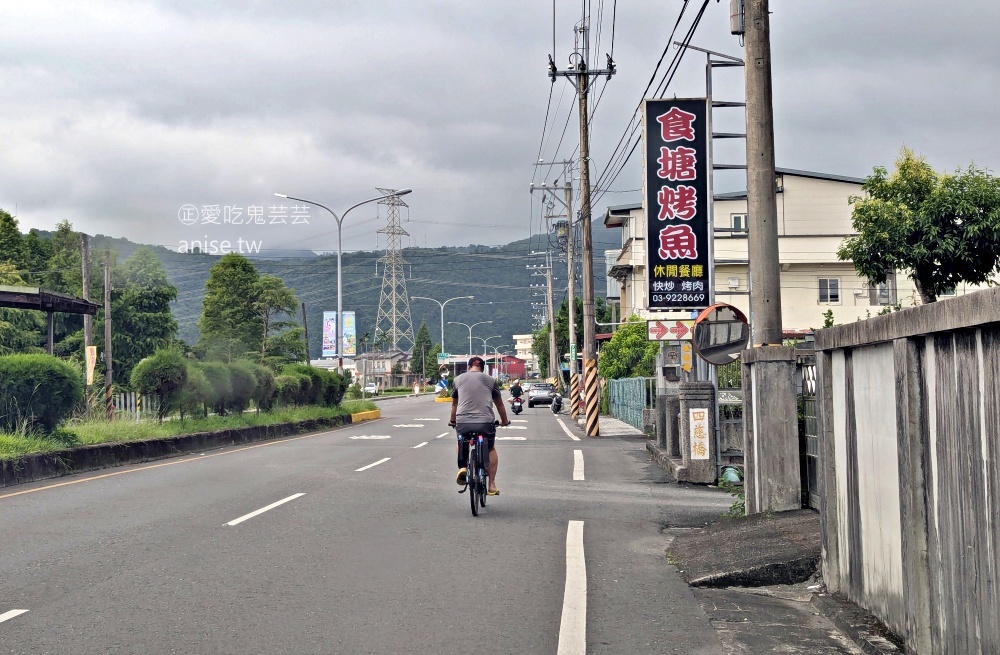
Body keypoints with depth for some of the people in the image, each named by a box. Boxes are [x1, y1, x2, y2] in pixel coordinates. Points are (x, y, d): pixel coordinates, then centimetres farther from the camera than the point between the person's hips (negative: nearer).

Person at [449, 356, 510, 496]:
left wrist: (452, 421, 43)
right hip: (485, 422, -1)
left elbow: (454, 404, 26)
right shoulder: (490, 380, 12)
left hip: (462, 423, 1)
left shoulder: (458, 380, 15)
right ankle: (492, 485, 18)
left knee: (462, 443, 33)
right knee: (491, 449, 24)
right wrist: (504, 421, 38)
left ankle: (462, 467, 10)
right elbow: (499, 404, 21)